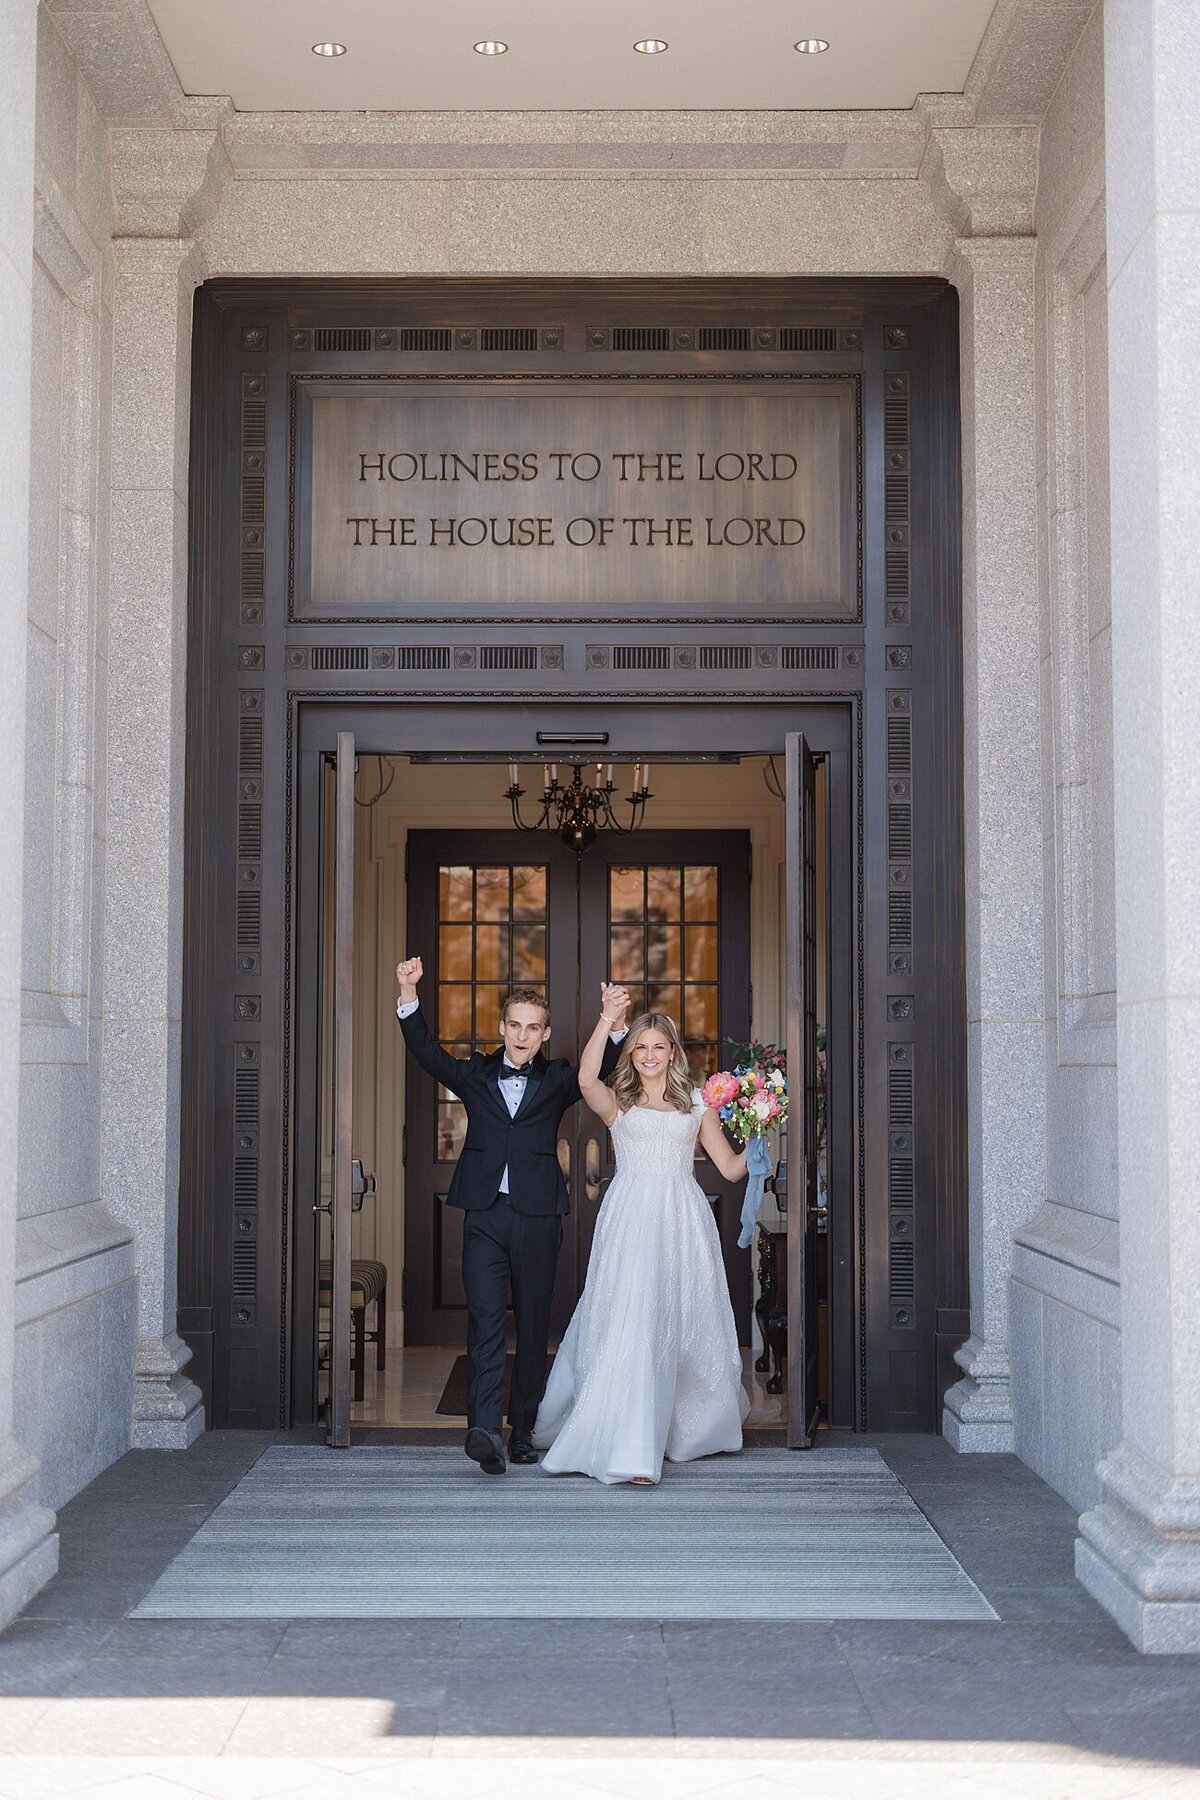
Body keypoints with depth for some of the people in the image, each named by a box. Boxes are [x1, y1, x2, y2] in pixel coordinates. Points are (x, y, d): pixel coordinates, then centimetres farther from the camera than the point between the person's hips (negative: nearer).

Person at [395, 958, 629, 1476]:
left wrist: (614, 1025, -27)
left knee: (533, 1329, 7)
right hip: (485, 1216, -1)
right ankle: (485, 1430, -21)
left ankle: (523, 1432, 18)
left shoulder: (557, 1080, 8)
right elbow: (425, 1050, -2)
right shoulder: (475, 1075, 10)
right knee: (485, 1321, -12)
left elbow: (602, 1068, -7)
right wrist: (408, 996, -19)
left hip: (537, 1218, 1)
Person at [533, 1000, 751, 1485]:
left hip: (683, 1224, 3)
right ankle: (630, 1451, -17)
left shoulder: (696, 1104, 17)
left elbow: (731, 1168, 15)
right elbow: (586, 1080, -14)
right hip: (631, 1221, -3)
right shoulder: (617, 1103, 10)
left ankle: (690, 1427, 31)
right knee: (630, 1327, -14)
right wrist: (607, 1018, -18)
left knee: (685, 1327, 8)